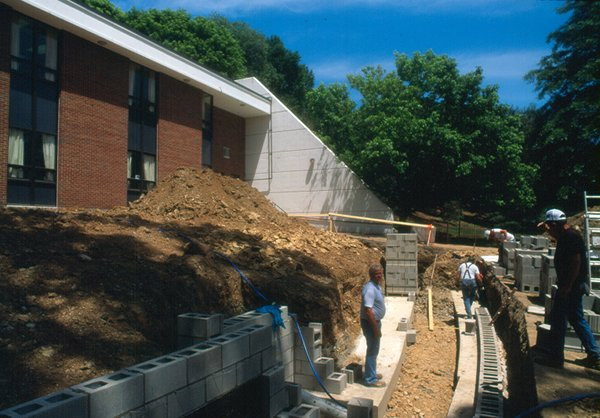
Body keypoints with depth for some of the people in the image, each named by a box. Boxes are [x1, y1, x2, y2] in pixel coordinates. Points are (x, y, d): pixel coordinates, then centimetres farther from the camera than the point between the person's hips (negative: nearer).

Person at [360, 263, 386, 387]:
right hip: (370, 323, -10)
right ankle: (371, 379, 12)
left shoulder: (376, 286, 6)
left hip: (375, 321, 10)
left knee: (373, 349, 21)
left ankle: (371, 373, 35)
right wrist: (376, 328, -24)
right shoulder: (370, 289, -26)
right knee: (373, 350, 1)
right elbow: (368, 310, -28)